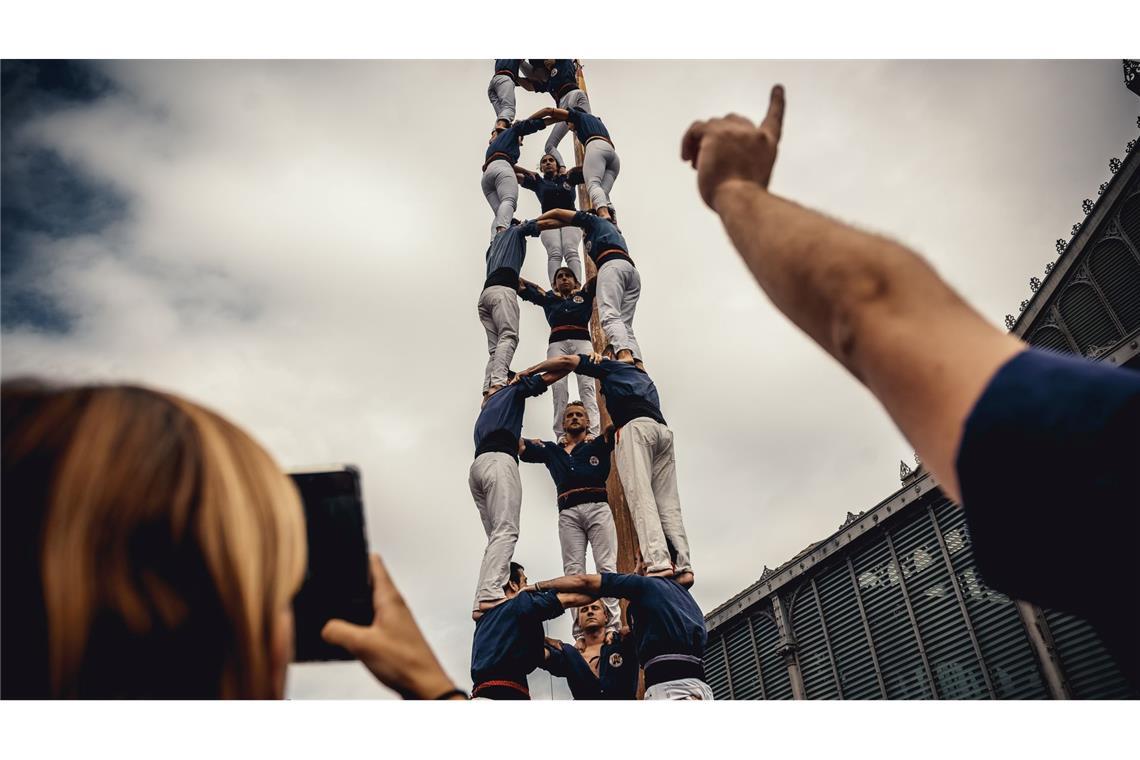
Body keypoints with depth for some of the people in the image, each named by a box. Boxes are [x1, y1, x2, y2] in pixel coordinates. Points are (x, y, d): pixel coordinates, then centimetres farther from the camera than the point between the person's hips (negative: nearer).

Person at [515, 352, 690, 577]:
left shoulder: (611, 365, 23)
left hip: (635, 426, -6)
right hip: (663, 430, 6)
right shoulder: (643, 376, 41)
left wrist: (528, 372, 25)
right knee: (668, 504, 0)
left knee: (641, 499, -16)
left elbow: (566, 361, 19)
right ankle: (683, 567, -11)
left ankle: (659, 564, -30)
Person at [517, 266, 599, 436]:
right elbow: (521, 285, 28)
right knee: (558, 387, -16)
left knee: (587, 386, -17)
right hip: (557, 343, 1)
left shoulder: (584, 295, 26)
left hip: (582, 341, -1)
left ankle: (594, 434, -29)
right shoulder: (548, 297, 27)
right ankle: (561, 436, -22)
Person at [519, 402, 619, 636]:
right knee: (573, 571, -5)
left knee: (606, 567, -8)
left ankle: (614, 626, -12)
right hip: (568, 513, 2)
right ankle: (579, 633, -8)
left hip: (598, 508, -2)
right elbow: (520, 445, 18)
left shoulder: (598, 444, 19)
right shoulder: (551, 450, 25)